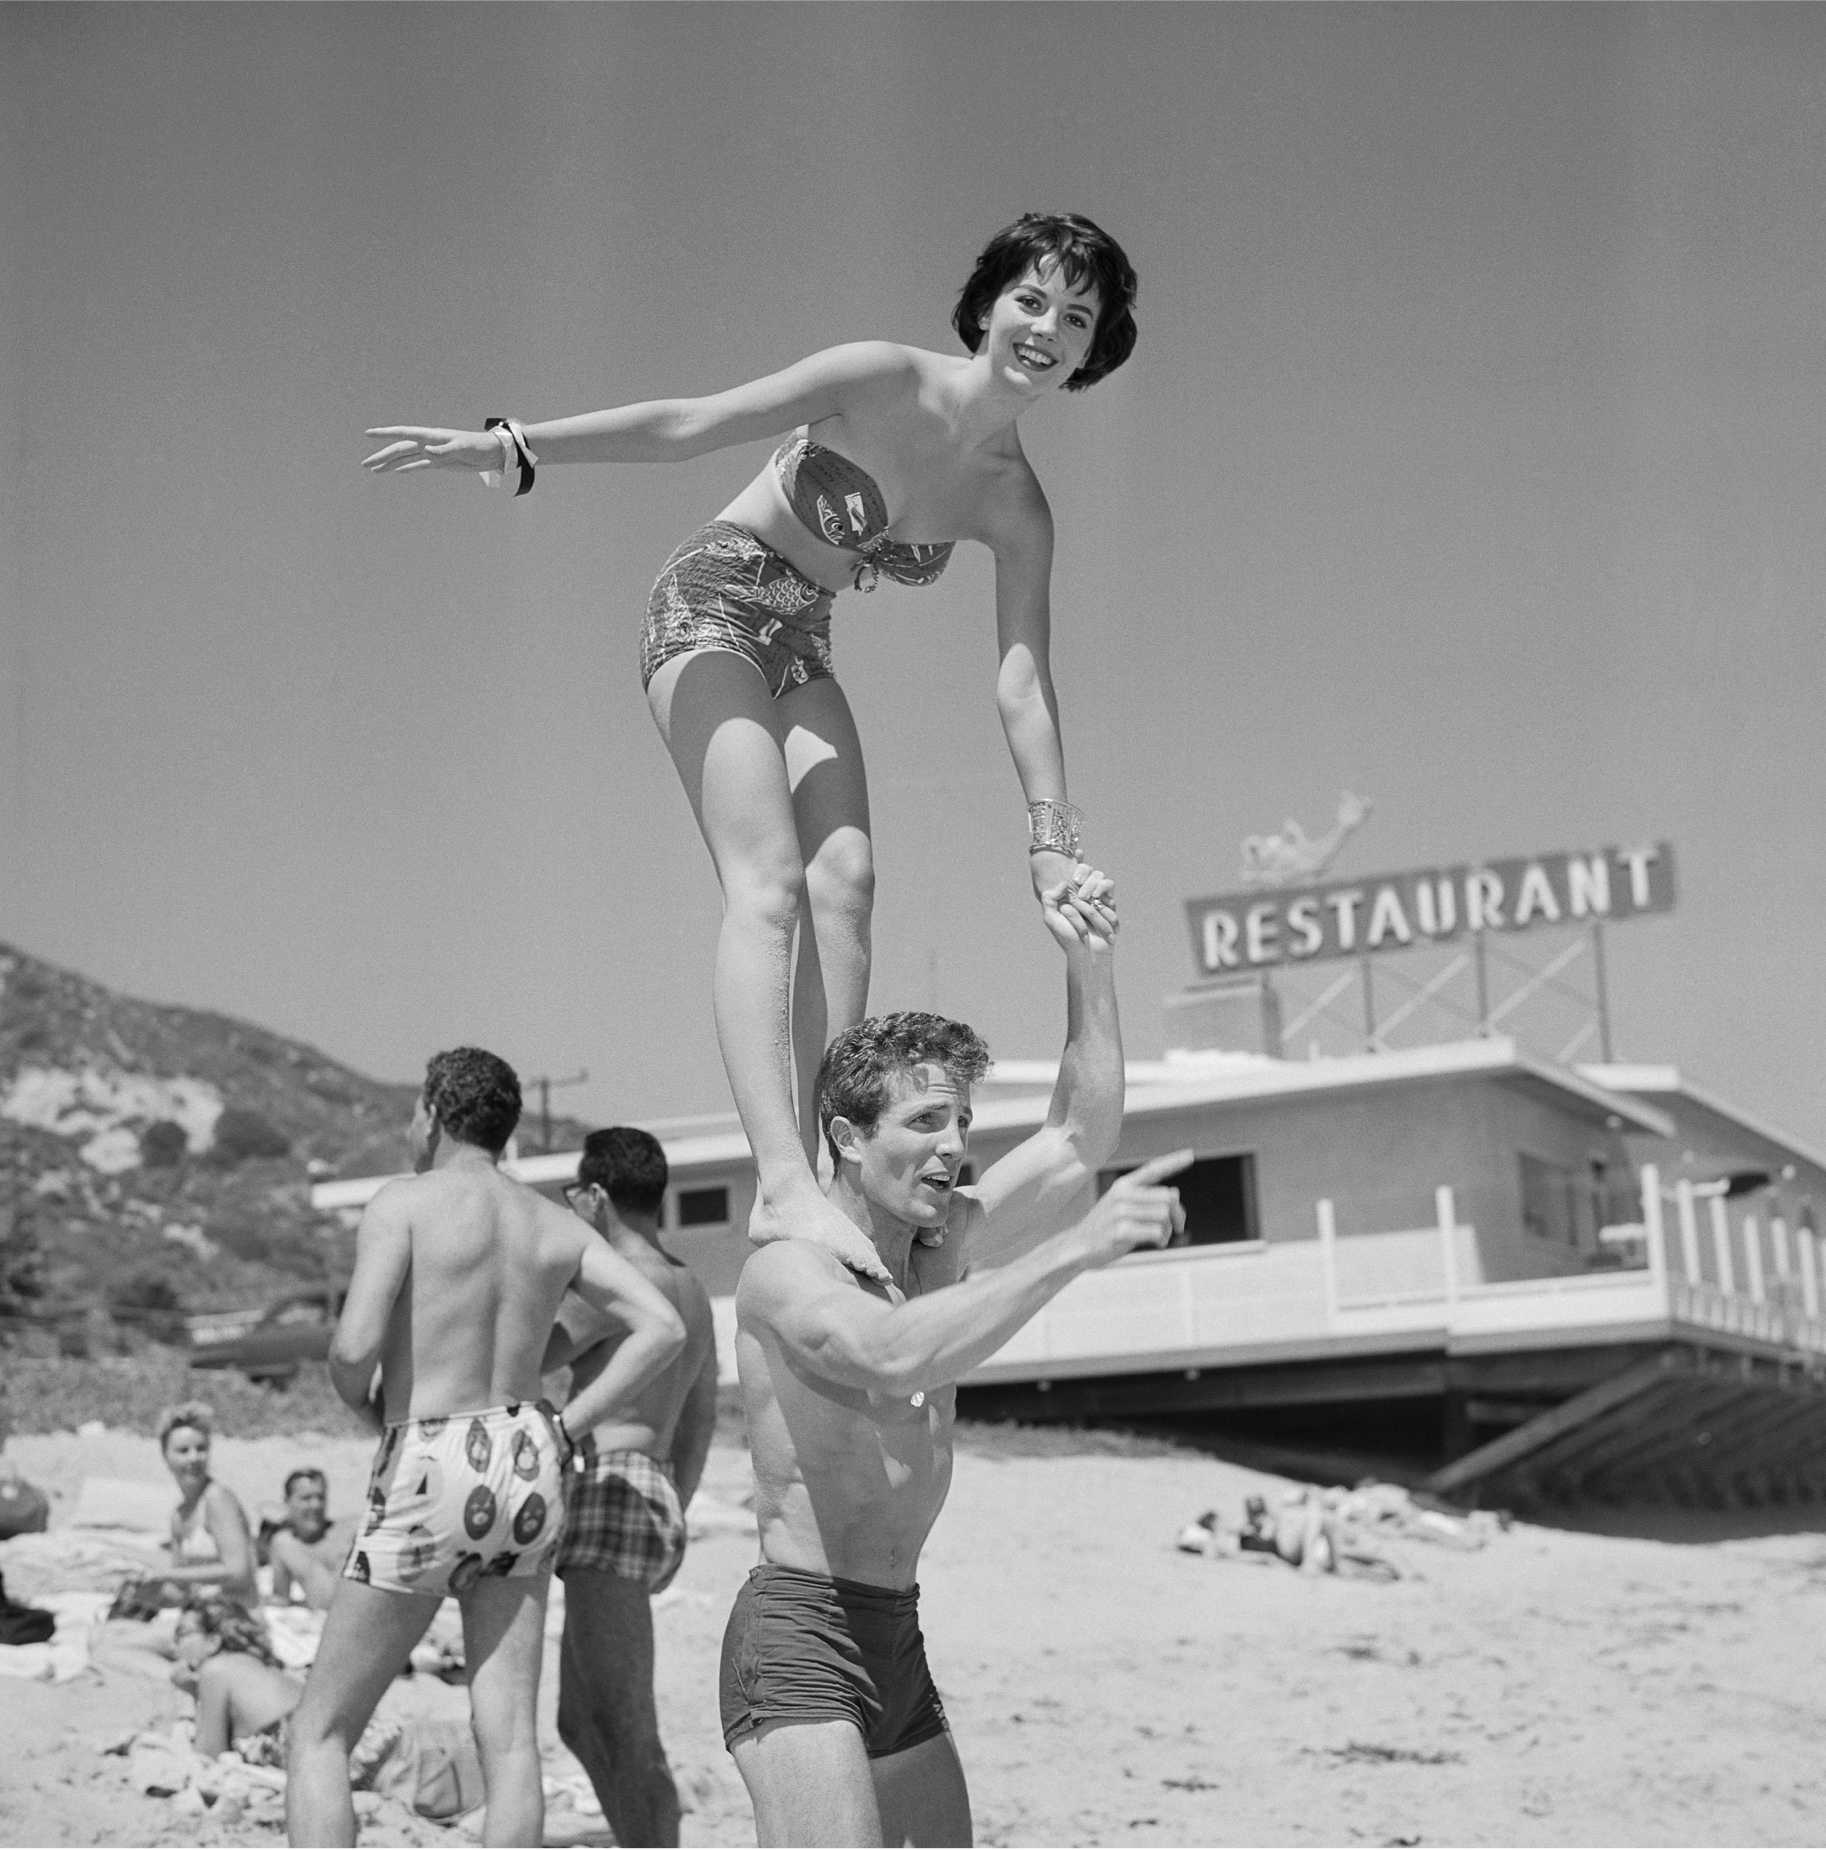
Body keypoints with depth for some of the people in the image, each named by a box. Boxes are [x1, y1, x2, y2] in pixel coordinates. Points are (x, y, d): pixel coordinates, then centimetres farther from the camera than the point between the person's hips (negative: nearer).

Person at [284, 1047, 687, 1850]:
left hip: (428, 1469, -5)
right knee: (508, 1737, 5)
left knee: (321, 1731, 5)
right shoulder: (554, 1224, 9)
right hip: (527, 1465, 5)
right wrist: (566, 1425, 4)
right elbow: (662, 1327, 1)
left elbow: (354, 1346, -20)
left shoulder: (404, 1202, -8)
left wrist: (363, 1400, 2)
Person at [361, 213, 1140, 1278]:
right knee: (770, 884, -21)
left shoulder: (1017, 507, -3)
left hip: (799, 650, 6)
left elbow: (1025, 683, -2)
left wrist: (1053, 840, -8)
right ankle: (783, 1188, -32)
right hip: (713, 607, -6)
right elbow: (690, 427, -19)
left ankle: (819, 1168, -12)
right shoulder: (884, 382, -18)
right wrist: (510, 448, -24)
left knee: (846, 884, -12)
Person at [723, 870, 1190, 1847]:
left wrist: (1087, 960, 4)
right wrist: (1074, 1248, -37)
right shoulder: (785, 1269, -12)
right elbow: (893, 1354, -33)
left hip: (899, 1646, 9)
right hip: (798, 1634, -8)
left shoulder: (942, 1250, 12)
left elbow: (1082, 1136, 15)